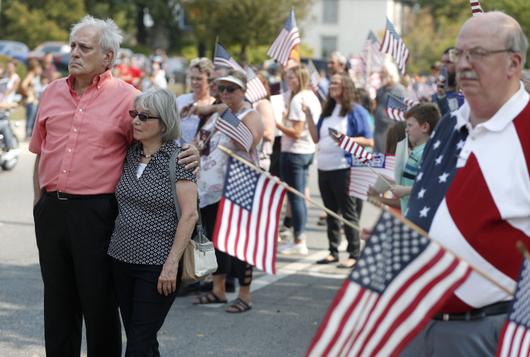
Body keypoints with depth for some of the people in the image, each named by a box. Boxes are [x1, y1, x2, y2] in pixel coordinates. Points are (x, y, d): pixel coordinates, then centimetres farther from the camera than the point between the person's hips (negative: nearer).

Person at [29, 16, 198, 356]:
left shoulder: (125, 97, -6)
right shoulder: (53, 92, 9)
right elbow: (41, 151, 16)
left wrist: (187, 152, -19)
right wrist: (39, 198, 14)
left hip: (96, 211, -5)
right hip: (51, 209, 5)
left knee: (99, 301, 5)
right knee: (58, 299, 15)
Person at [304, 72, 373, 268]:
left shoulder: (356, 111, -4)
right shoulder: (327, 111, 15)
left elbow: (369, 141, -8)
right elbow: (316, 138, 13)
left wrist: (346, 139, -21)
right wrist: (308, 116, 4)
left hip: (344, 169, -7)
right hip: (324, 168, 7)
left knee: (349, 213, -3)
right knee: (331, 212, 12)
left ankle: (354, 254, 1)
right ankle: (333, 252, 20)